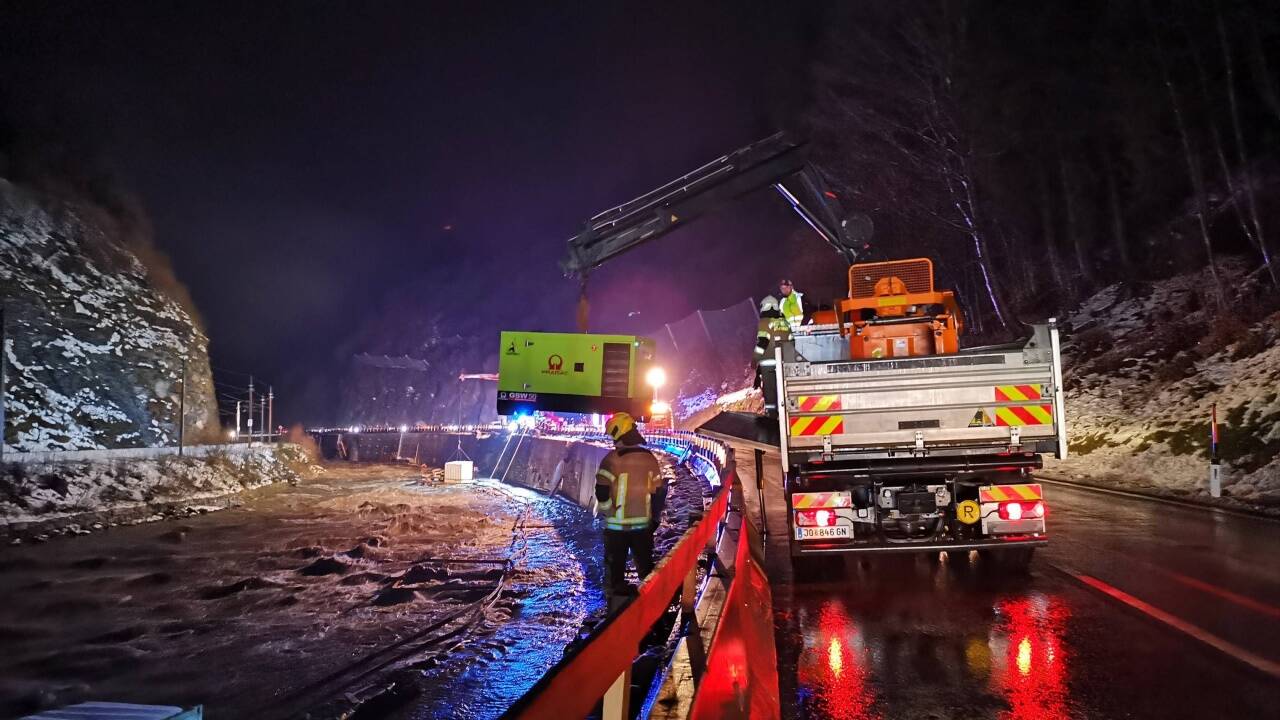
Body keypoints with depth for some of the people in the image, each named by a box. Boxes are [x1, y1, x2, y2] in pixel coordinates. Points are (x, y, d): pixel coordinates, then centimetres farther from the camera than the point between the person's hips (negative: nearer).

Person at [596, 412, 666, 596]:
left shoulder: (613, 459, -15)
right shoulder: (650, 458, 0)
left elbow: (602, 492, -17)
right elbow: (659, 492, 6)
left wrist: (606, 512, 0)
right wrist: (655, 518, 17)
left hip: (617, 524, -4)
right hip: (643, 524, 4)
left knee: (615, 566, 9)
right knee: (645, 565, 18)